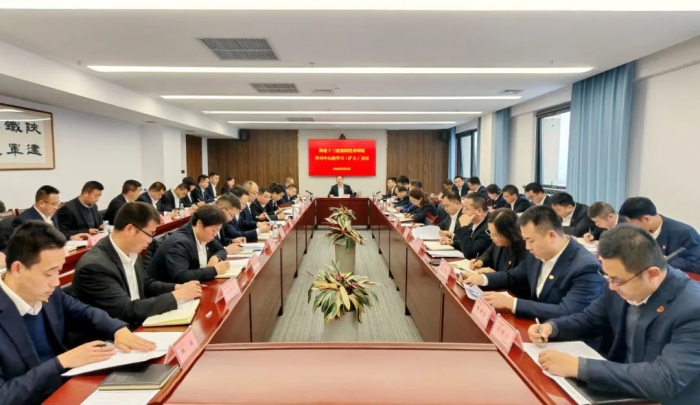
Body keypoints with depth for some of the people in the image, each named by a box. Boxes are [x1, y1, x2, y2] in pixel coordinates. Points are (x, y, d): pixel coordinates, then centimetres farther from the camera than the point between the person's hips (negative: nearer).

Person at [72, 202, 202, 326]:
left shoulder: (131, 251, -1)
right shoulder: (94, 265, -24)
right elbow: (127, 310, -25)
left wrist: (177, 288, -3)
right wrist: (177, 296, -20)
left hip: (138, 326, 7)